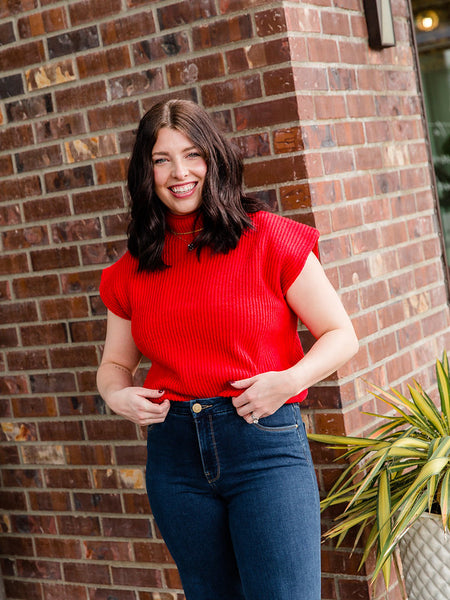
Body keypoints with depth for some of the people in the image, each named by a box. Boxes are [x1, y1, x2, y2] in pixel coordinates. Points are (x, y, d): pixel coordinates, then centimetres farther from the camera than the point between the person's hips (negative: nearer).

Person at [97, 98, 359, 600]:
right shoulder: (133, 270, 8)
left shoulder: (267, 238, -3)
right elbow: (115, 362, 19)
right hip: (174, 450, 4)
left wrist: (291, 380, -17)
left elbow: (340, 336, -1)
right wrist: (117, 395, -4)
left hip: (265, 443, -4)